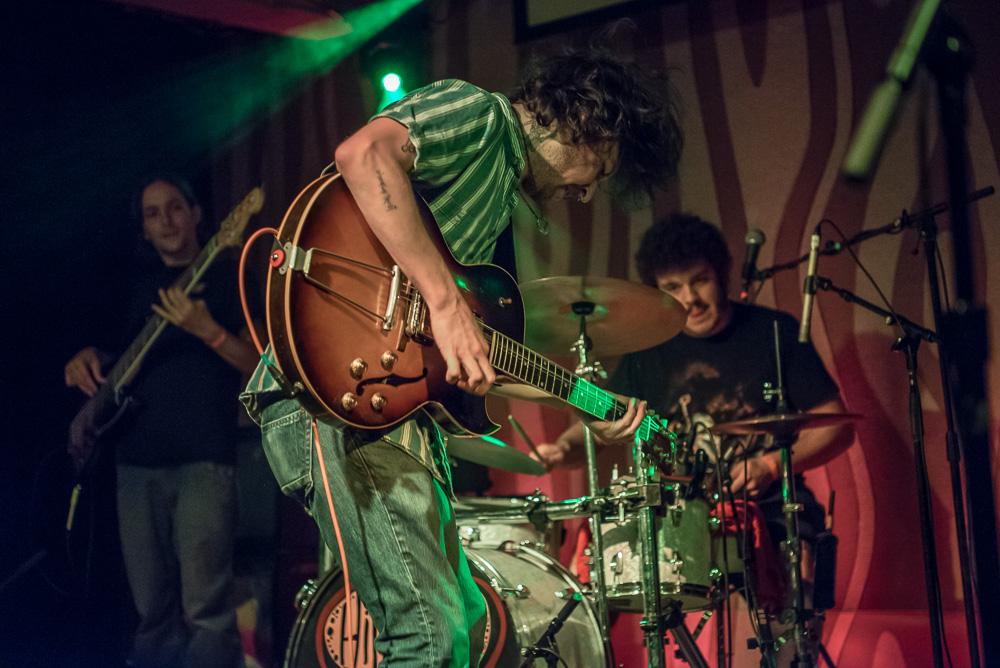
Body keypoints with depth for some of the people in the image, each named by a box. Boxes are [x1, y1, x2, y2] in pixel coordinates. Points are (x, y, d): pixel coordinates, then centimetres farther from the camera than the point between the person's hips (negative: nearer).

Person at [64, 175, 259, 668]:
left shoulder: (227, 277, 3)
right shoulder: (140, 287, 20)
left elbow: (261, 364, -4)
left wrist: (207, 330, -19)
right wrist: (89, 360, 6)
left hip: (203, 459, -5)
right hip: (136, 461, 6)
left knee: (205, 608, -13)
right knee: (152, 610, 8)